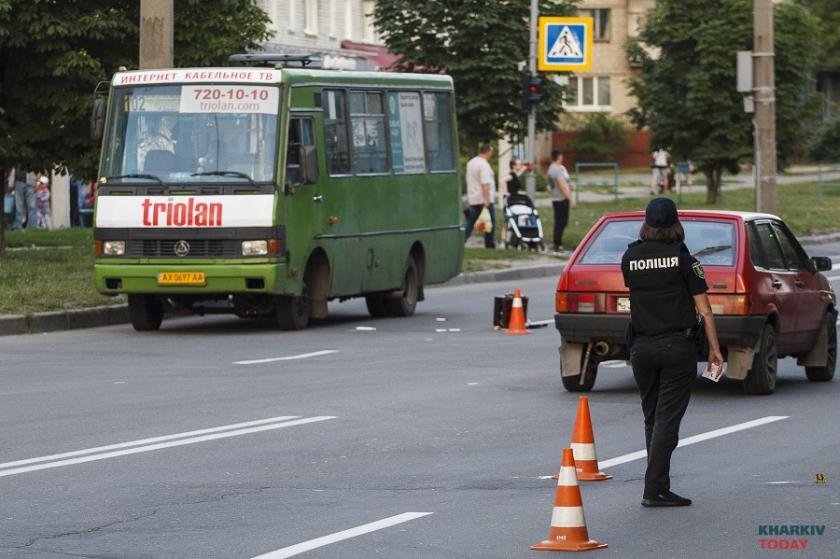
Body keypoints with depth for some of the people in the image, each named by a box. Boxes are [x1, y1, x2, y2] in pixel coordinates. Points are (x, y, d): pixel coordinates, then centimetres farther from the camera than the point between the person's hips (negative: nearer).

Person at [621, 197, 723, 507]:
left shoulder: (630, 258, 3)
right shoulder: (683, 258, -6)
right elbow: (704, 310, -5)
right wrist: (715, 348, 2)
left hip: (641, 347, 4)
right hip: (678, 346, -4)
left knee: (652, 419, 15)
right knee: (667, 419, -4)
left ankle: (659, 485, 19)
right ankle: (654, 489, -10)